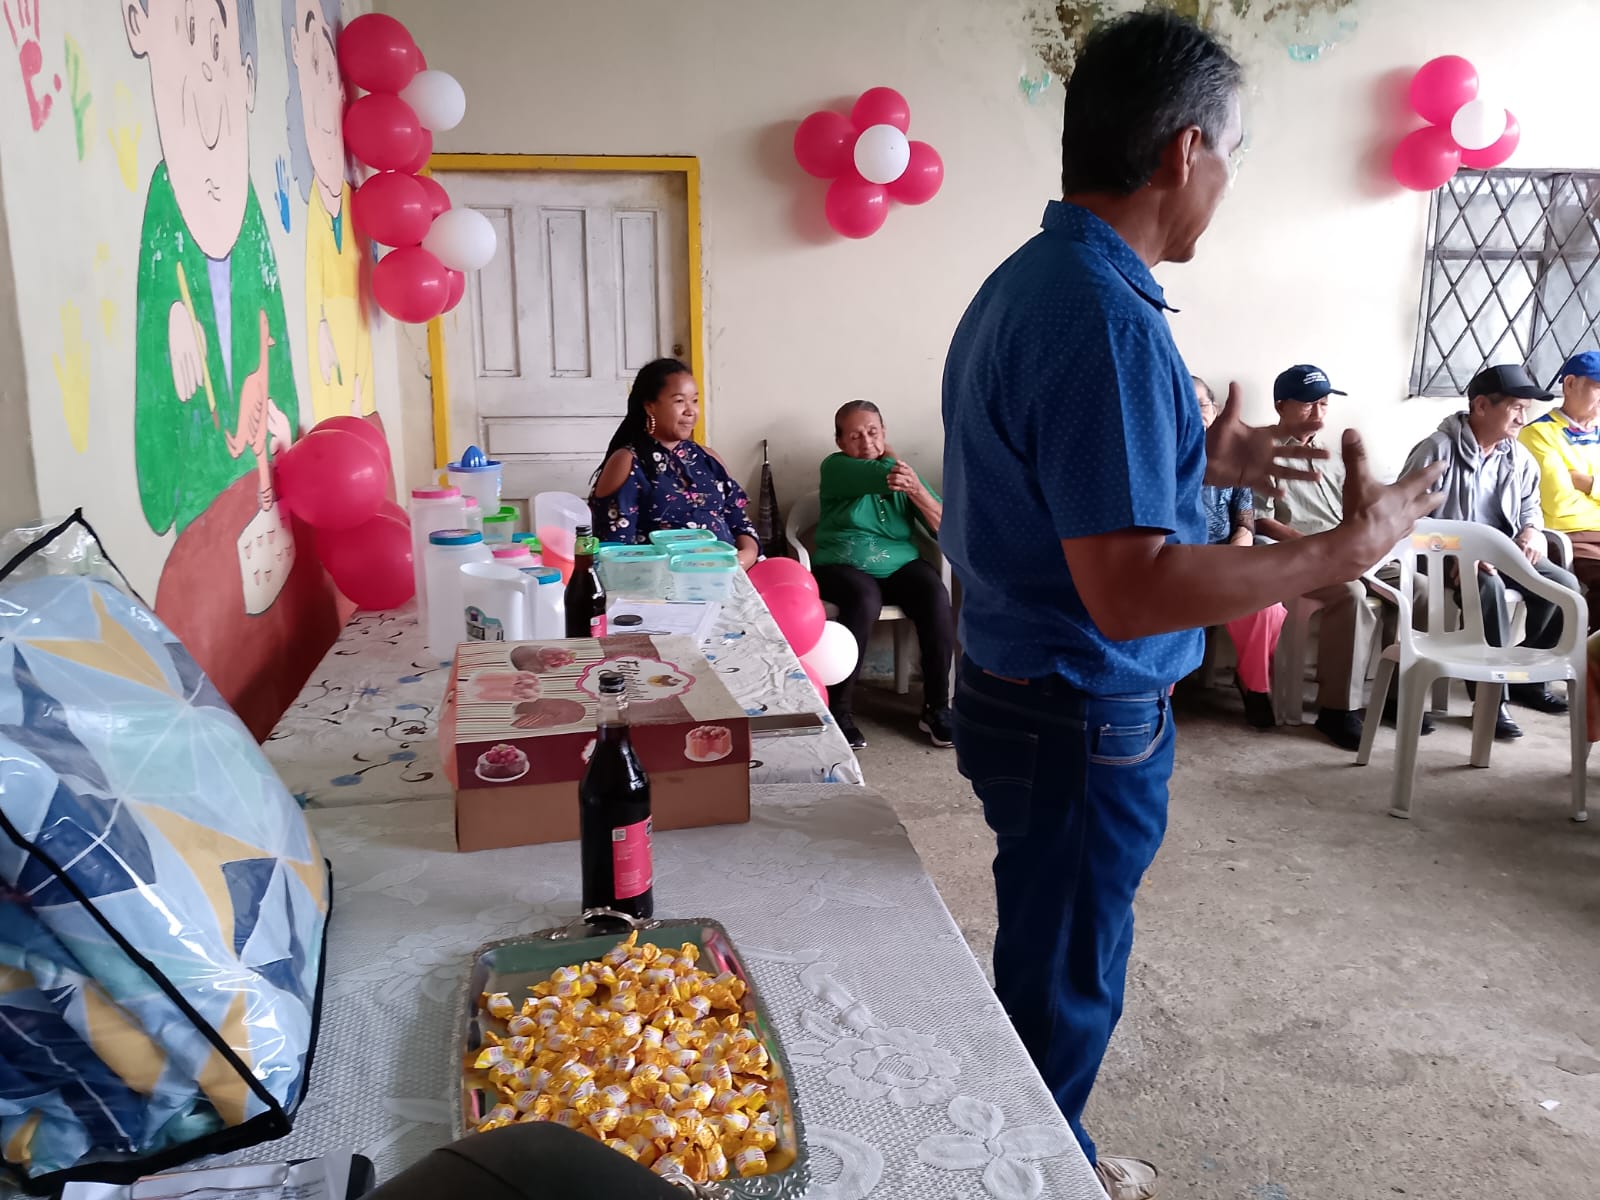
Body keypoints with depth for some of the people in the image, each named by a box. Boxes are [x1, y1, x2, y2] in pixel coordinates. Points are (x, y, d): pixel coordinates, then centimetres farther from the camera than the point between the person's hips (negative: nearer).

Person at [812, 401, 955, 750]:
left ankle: (936, 707, -17)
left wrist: (917, 491, -17)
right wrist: (889, 457, 3)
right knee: (864, 600, -36)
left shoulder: (905, 471, 11)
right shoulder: (835, 468, 0)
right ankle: (837, 709, -24)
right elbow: (886, 474, -19)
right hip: (844, 565, -3)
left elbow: (946, 528, 0)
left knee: (936, 596, -27)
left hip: (899, 565, 4)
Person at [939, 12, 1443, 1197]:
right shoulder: (1106, 320, -26)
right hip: (1084, 720, -10)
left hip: (1016, 689, 10)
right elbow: (1127, 593, -31)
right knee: (1065, 984, 11)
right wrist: (1346, 546, -21)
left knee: (1049, 962, 25)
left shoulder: (1025, 281, 6)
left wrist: (1201, 461, 19)